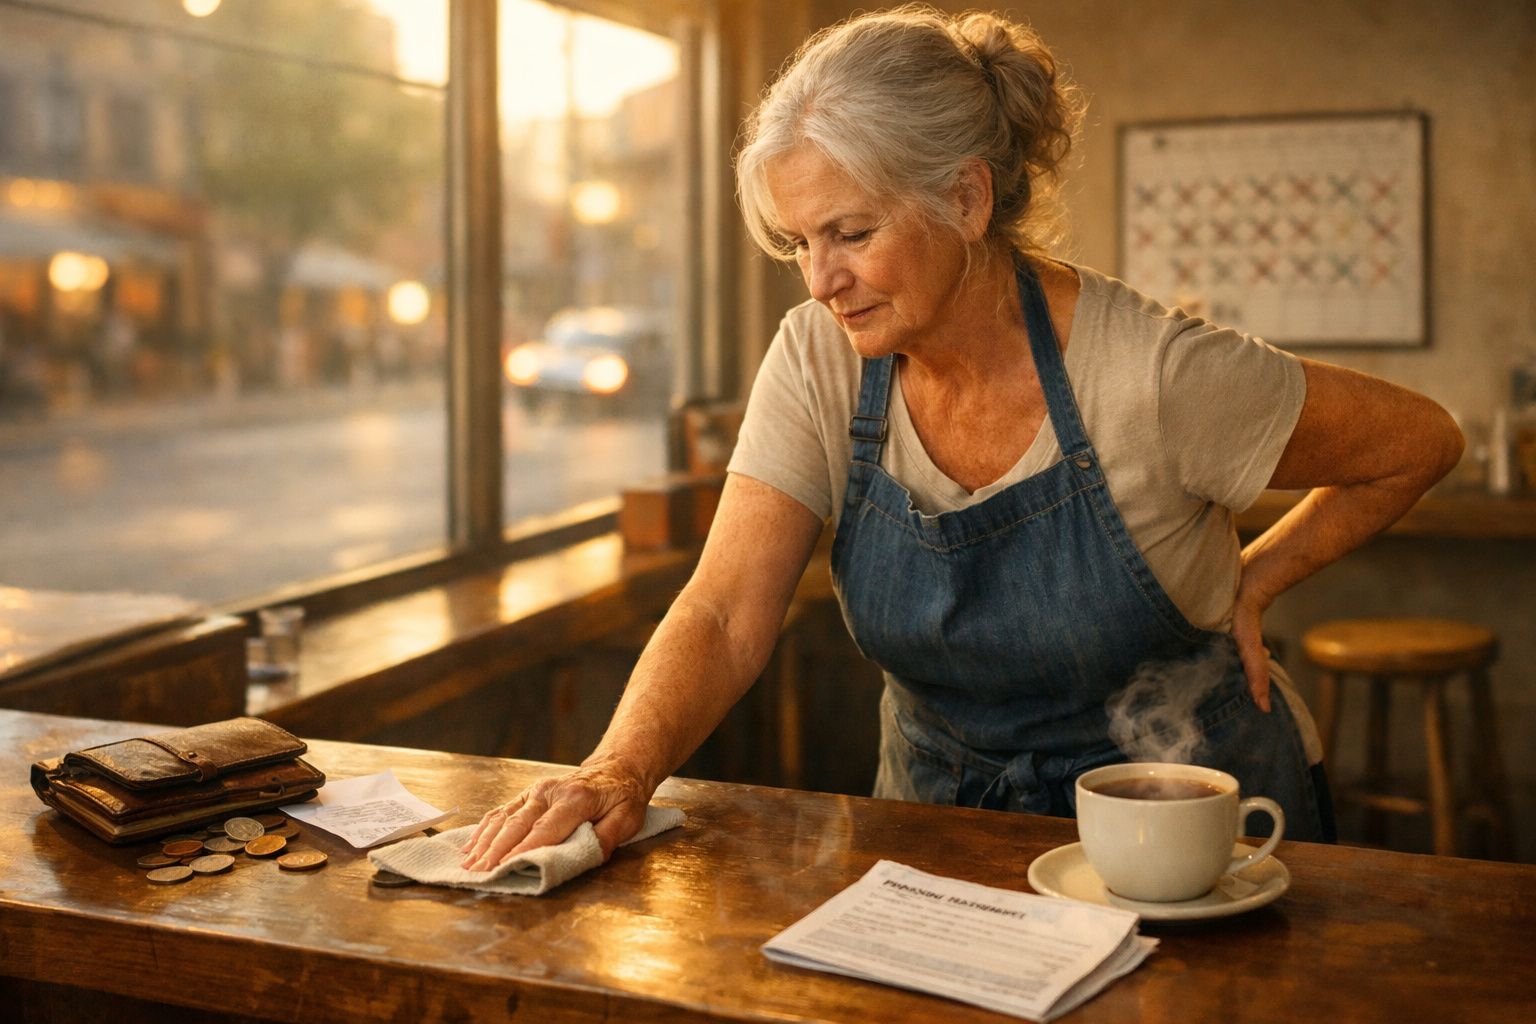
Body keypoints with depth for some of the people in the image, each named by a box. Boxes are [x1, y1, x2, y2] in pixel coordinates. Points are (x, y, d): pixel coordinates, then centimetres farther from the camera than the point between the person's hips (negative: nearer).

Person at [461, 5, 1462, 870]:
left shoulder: (1152, 373, -22)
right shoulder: (817, 365, -11)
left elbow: (1421, 440, -7)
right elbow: (727, 615, -18)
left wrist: (1252, 582, -7)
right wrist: (619, 771, -35)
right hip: (951, 810, 3)